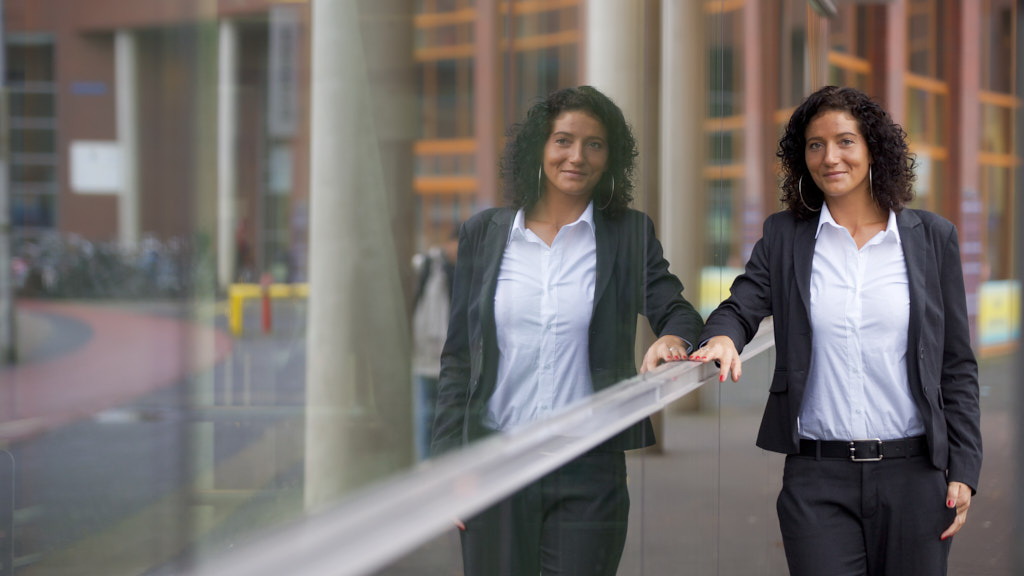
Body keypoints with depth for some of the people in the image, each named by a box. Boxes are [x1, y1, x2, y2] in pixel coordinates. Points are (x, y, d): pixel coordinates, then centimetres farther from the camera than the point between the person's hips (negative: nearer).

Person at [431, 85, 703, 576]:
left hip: (589, 470, -1)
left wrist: (672, 339, -23)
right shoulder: (483, 234, 7)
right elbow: (458, 357, 9)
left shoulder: (631, 234, 6)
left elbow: (676, 311, 3)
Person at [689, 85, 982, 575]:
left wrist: (963, 468, 0)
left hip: (913, 474, 0)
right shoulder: (783, 235, 8)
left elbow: (957, 365, 6)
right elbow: (741, 306, -1)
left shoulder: (932, 237, 5)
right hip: (817, 479, 0)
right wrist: (722, 338, -26)